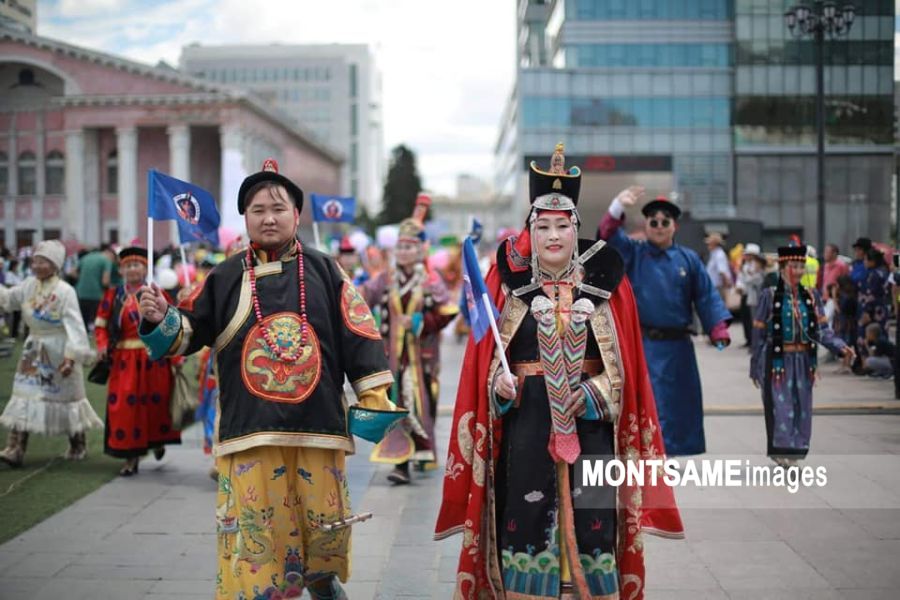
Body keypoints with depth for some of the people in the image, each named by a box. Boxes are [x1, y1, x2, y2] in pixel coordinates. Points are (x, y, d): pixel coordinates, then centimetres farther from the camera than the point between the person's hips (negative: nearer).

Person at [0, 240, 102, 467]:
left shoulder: (65, 291, -17)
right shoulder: (29, 285, 2)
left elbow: (74, 325, -20)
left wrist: (71, 356, -27)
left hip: (57, 351, -6)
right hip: (34, 350, 6)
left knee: (67, 396, 8)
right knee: (24, 396, 0)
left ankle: (78, 445, 27)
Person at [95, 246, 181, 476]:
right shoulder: (112, 296, 5)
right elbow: (101, 325, 7)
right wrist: (103, 346, -10)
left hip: (154, 360, 0)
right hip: (124, 361, 0)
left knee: (156, 403, 9)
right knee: (124, 406, -3)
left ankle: (157, 441, 38)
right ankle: (131, 457, 7)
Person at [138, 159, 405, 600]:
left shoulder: (324, 272, 4)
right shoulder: (225, 278, 7)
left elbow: (359, 338, 3)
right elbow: (187, 333, 8)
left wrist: (374, 400, 0)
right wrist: (160, 319, -13)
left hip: (318, 427, 0)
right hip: (248, 431, 0)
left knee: (327, 527, 10)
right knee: (252, 535, 1)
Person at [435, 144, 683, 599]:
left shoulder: (605, 283, 3)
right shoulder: (509, 282, 2)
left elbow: (624, 364, 5)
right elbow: (487, 358, 5)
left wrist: (595, 393, -11)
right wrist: (500, 384, -14)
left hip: (590, 421, 0)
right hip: (526, 420, 0)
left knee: (589, 522, 2)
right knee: (526, 518, 3)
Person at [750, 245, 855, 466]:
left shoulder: (811, 296, 5)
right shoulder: (770, 296, -5)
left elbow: (822, 330, 3)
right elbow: (758, 334, -2)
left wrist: (842, 347, -15)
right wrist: (755, 368, -1)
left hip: (803, 362, 4)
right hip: (777, 362, -4)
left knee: (802, 408, 8)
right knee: (780, 408, -5)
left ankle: (796, 451, 19)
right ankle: (781, 451, 3)